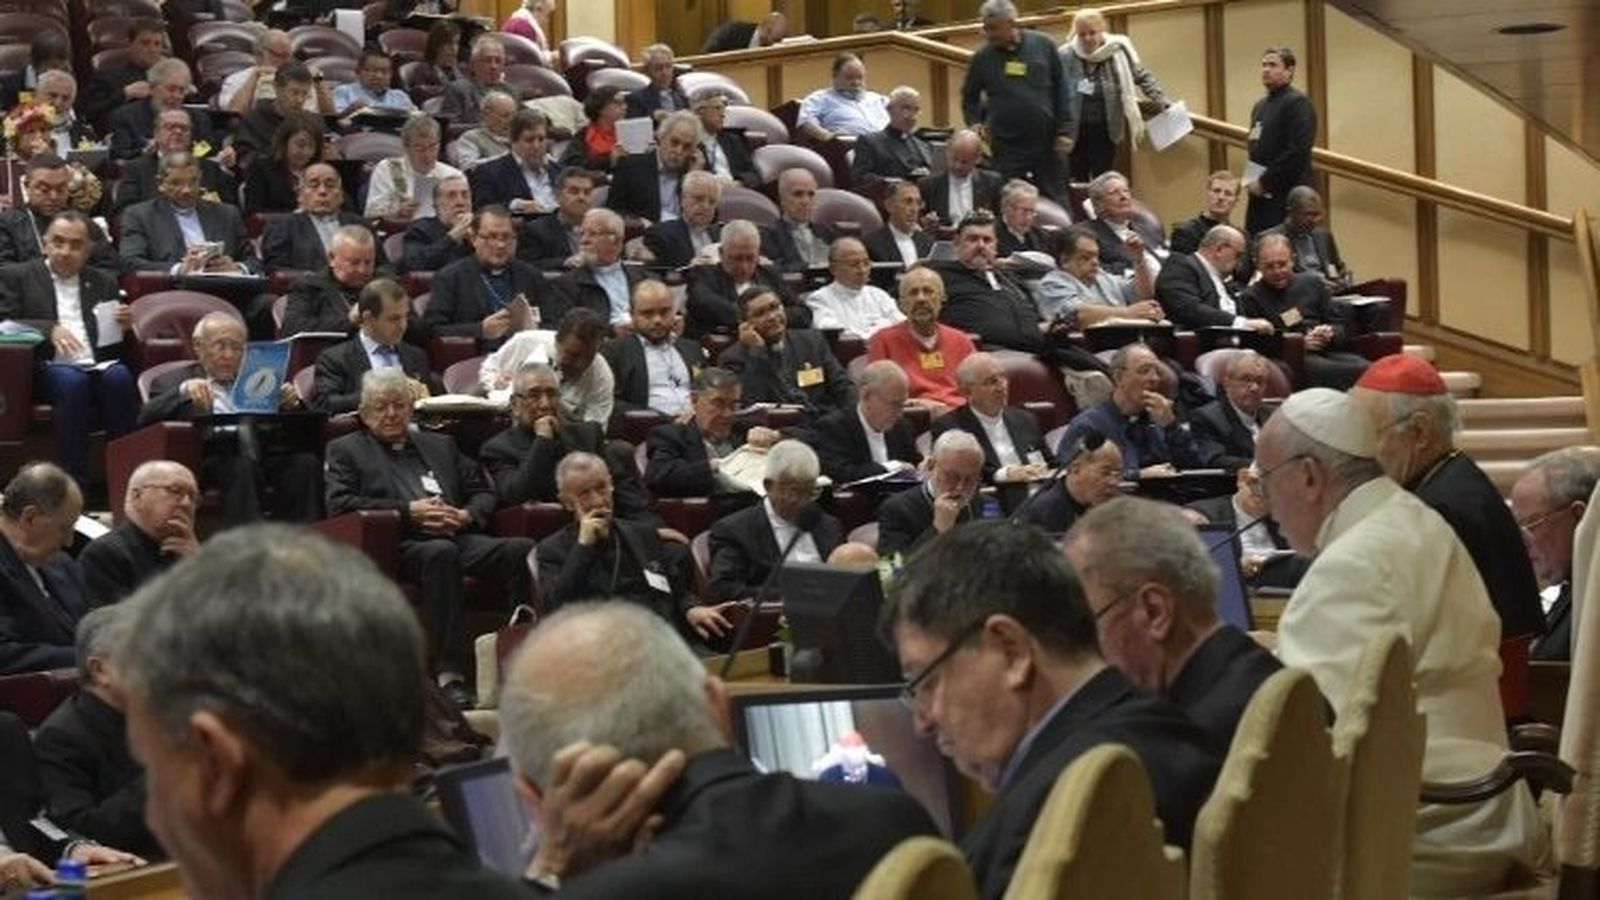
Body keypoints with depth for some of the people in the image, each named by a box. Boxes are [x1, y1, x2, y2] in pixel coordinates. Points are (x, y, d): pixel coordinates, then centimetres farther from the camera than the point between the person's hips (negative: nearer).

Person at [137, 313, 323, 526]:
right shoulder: (174, 381, 18)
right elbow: (145, 418, -1)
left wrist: (290, 404, -1)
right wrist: (184, 391, -17)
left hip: (263, 457, 3)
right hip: (208, 461, -3)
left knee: (306, 462, -27)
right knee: (241, 466, -36)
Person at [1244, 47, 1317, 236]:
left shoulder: (1297, 103, -7)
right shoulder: (1260, 105, 20)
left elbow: (1298, 152, -17)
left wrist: (1265, 181, -15)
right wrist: (1251, 181, 7)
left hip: (1286, 195, -8)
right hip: (1260, 194, 8)